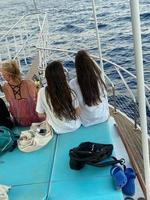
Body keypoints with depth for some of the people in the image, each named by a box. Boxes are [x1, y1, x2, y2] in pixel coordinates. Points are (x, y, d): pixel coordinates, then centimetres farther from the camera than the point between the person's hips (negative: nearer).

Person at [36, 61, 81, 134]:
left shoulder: (42, 92, -22)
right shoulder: (70, 92, -24)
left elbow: (41, 115, -9)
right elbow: (77, 113, -11)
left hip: (59, 130, 1)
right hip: (75, 127, 0)